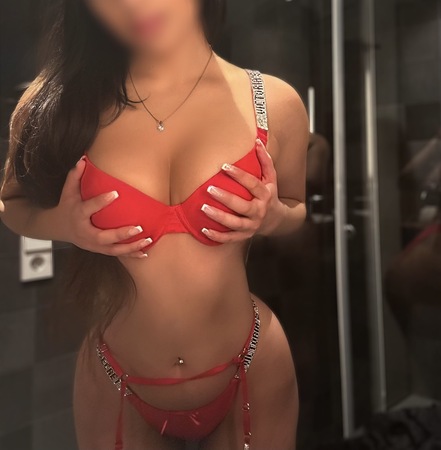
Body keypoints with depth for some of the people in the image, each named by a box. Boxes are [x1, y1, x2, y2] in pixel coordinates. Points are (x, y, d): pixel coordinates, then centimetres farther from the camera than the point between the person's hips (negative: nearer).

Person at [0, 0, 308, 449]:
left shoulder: (273, 103, -12)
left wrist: (273, 217, -16)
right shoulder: (56, 102, -14)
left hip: (250, 375, 1)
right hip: (116, 383, 1)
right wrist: (58, 223, -17)